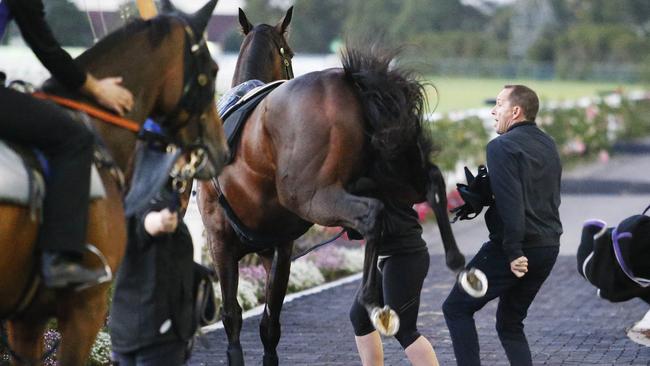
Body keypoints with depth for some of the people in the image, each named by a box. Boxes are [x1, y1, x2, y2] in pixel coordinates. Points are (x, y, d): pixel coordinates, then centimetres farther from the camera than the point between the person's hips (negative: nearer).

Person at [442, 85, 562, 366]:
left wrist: (513, 252, -22)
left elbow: (510, 202, -22)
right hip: (548, 247, 8)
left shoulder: (502, 146, -12)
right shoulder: (548, 145, 14)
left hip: (516, 250, -8)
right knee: (510, 322, 19)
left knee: (456, 309, 4)